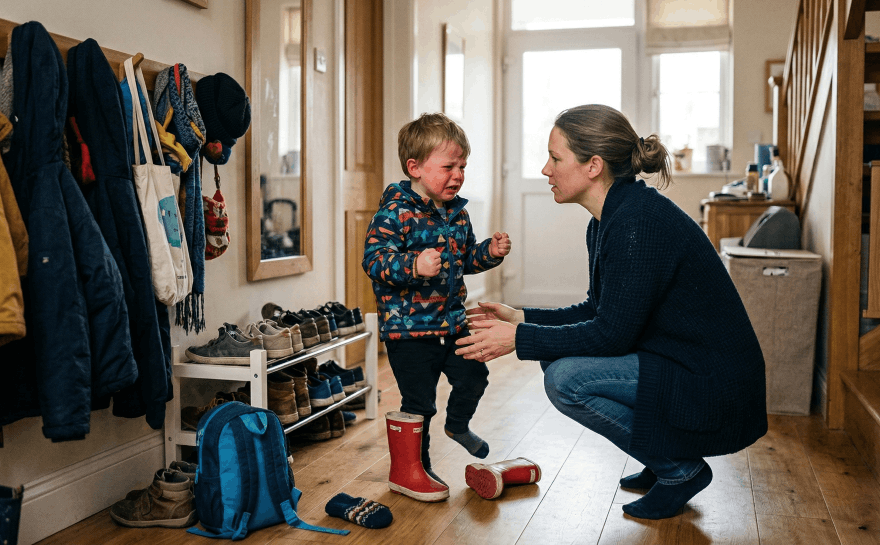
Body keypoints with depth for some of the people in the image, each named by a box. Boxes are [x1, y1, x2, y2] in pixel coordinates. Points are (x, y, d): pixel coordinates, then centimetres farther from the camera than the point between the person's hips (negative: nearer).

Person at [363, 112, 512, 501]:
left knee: (474, 376, 14)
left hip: (452, 322, 7)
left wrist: (490, 252, 3)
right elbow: (374, 260, -25)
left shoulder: (457, 212, 9)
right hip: (409, 327, -7)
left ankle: (457, 424, 45)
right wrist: (414, 266, -40)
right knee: (419, 403, 2)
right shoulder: (395, 211, -16)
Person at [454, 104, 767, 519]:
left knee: (566, 379, -20)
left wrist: (518, 339, -17)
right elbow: (598, 312, 14)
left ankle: (679, 469, -2)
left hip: (715, 387, -10)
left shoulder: (637, 220, -23)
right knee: (556, 353, 9)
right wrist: (522, 318, 6)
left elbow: (612, 333, -23)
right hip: (671, 361, 10)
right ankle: (663, 458, 16)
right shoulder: (607, 220, 7)